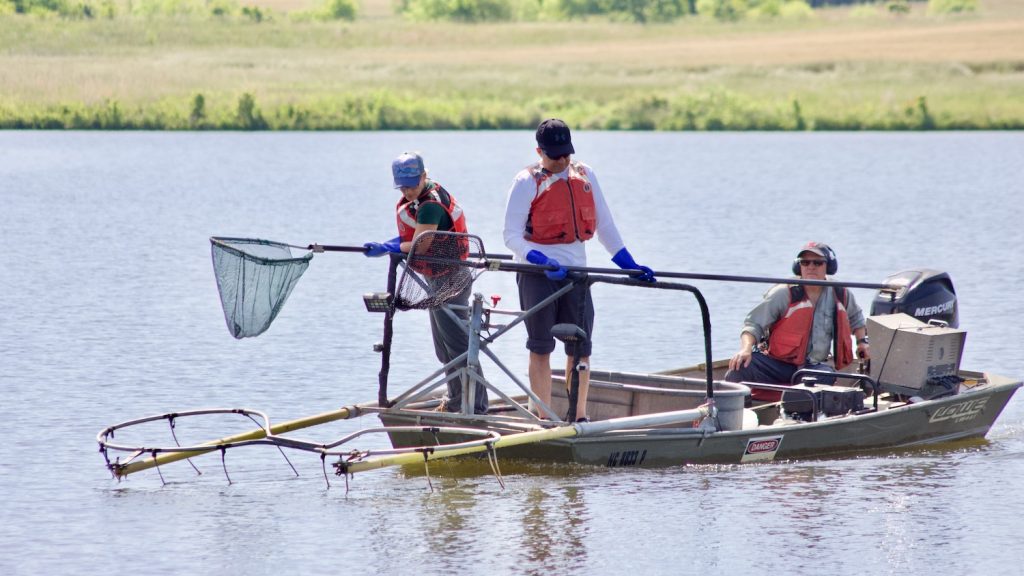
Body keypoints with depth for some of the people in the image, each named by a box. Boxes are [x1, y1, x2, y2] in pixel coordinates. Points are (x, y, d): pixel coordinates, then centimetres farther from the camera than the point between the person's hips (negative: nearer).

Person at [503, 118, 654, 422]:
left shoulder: (585, 176, 10)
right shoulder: (527, 181, -4)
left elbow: (604, 224, 16)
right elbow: (512, 235, -9)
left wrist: (629, 264, 8)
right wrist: (542, 262, -24)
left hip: (575, 271, 4)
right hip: (537, 272, -4)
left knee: (580, 347, 4)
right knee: (541, 346, 0)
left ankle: (579, 418, 12)